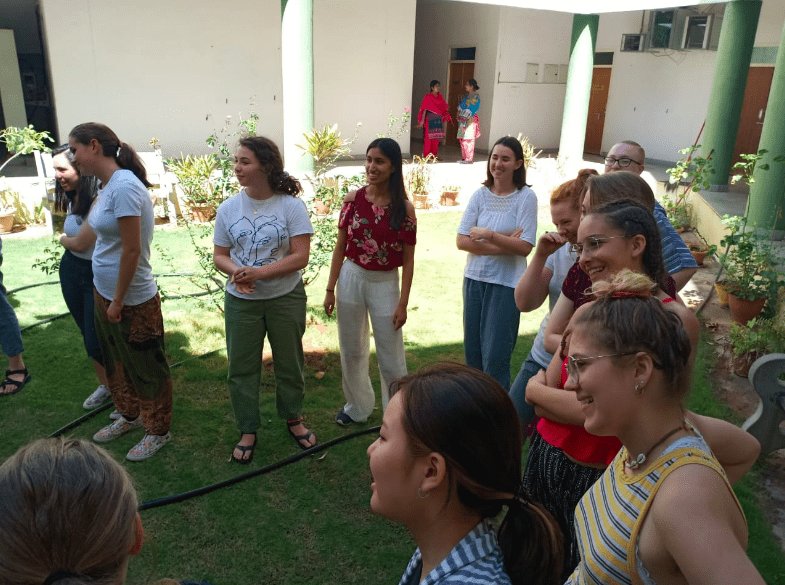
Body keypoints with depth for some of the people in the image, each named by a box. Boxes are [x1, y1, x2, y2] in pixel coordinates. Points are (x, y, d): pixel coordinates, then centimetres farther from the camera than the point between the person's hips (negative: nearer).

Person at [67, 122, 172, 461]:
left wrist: (118, 301, -18)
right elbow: (84, 240, 16)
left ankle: (158, 430, 27)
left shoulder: (124, 186, -23)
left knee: (146, 367, 8)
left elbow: (132, 250, -23)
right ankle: (129, 416, 45)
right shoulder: (106, 187, 6)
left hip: (133, 301, -9)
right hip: (105, 293, 9)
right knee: (116, 360, 24)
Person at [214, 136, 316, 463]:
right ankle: (248, 430, 28)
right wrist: (235, 271, -20)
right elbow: (219, 256, 3)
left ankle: (293, 418, 36)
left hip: (286, 298, -2)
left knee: (289, 363, 13)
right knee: (241, 367, 9)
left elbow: (300, 257, -15)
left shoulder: (290, 205, -10)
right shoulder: (229, 208, 0)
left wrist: (258, 272, -24)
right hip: (241, 301, 3)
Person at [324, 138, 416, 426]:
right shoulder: (353, 199, -3)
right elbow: (340, 247, 2)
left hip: (385, 283, -2)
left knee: (391, 358, 5)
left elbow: (408, 260, -6)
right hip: (351, 278, 3)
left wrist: (403, 303, -8)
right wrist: (330, 289, 1)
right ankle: (357, 407, 37)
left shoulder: (404, 208, -9)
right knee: (351, 351, 15)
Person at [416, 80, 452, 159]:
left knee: (436, 138, 7)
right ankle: (426, 156, 0)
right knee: (428, 138, -5)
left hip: (438, 120, 6)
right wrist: (422, 120, -13)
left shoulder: (439, 96, 12)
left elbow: (443, 107, 16)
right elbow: (424, 109, -10)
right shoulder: (428, 97, -7)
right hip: (430, 120, -6)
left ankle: (434, 155, 15)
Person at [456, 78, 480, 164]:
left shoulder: (475, 96, -9)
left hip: (470, 120, -8)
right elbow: (461, 106, 19)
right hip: (463, 120, 8)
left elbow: (474, 109, -14)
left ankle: (469, 159, -4)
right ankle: (464, 158, 17)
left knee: (468, 140, -8)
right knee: (462, 139, 9)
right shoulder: (466, 95, 16)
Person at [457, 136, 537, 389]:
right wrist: (504, 245, -12)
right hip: (474, 278, 4)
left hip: (506, 283, -4)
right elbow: (462, 241, -4)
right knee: (472, 352, 13)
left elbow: (525, 247, -13)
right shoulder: (481, 195, 3)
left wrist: (489, 235, -19)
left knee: (495, 356, -2)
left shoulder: (526, 197, -6)